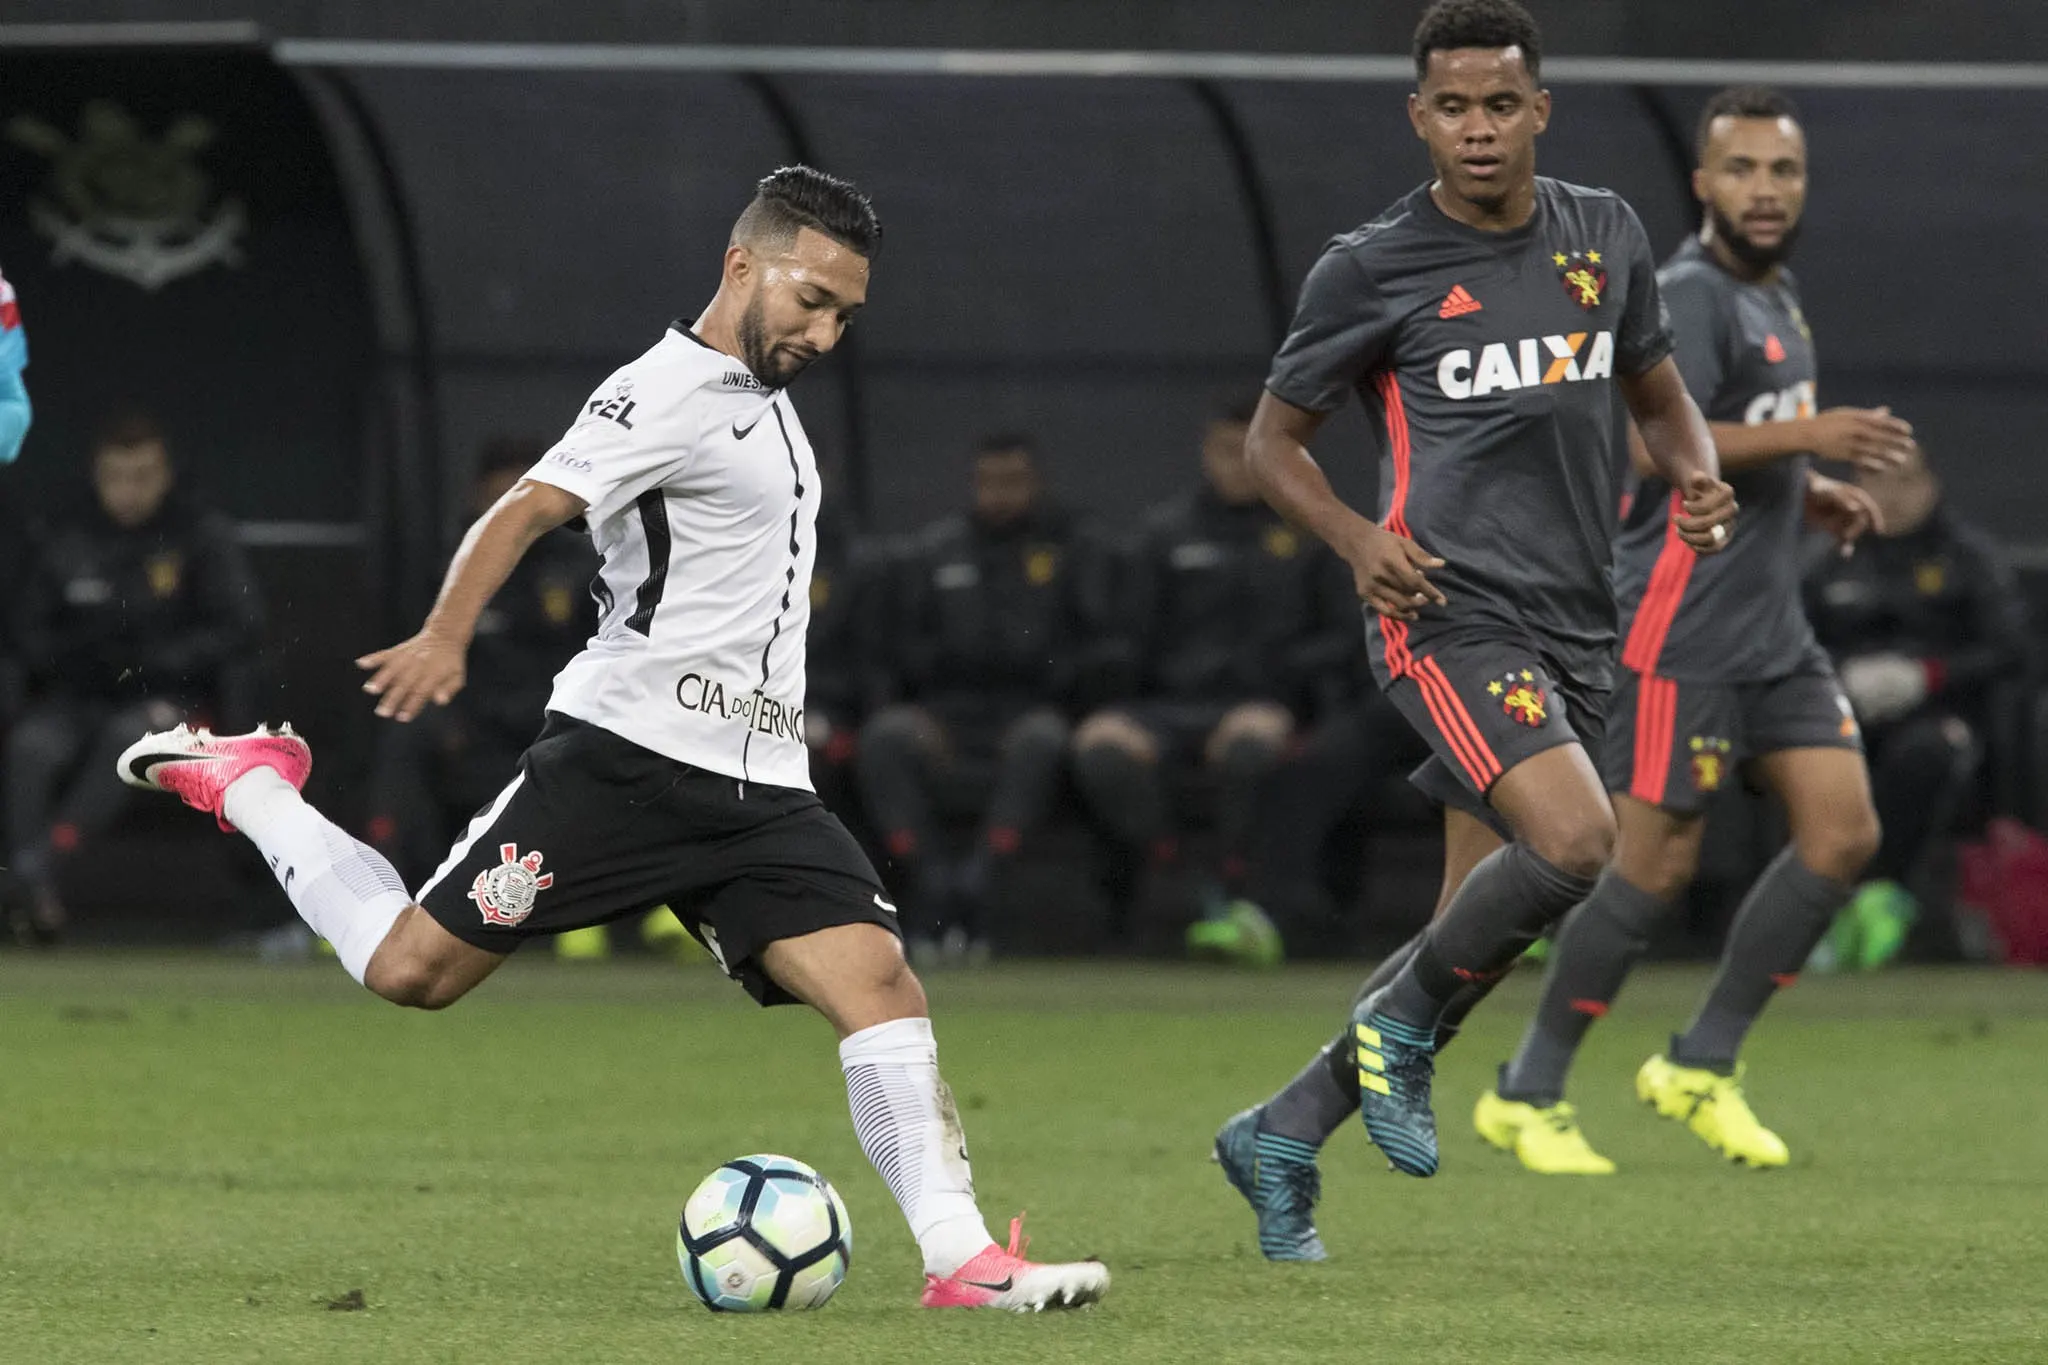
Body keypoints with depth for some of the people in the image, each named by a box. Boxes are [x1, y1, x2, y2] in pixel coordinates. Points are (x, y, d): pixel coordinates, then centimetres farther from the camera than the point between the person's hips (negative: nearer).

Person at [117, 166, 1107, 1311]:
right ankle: (248, 783, 19)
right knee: (413, 969, -5)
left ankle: (961, 1260, -16)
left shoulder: (762, 397, 20)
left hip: (757, 787, 8)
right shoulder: (673, 392, -8)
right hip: (628, 750, -7)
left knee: (879, 979, -11)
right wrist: (447, 638, -36)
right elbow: (529, 509, -21)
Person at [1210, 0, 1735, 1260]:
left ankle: (1282, 1136, 22)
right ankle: (1403, 1019, -4)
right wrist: (1358, 538, -12)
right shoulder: (1372, 269, -2)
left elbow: (1659, 396, 24)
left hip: (1574, 627, 6)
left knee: (1485, 941, 6)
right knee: (1575, 840, -28)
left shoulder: (1607, 237, 11)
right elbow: (1276, 438, 7)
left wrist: (1701, 481, 1)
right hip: (1451, 611, -6)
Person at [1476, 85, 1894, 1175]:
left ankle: (1701, 1066, 9)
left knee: (1844, 833, 0)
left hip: (1771, 628, 9)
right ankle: (1526, 1096, 6)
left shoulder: (1778, 297, 17)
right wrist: (1806, 436, -28)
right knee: (1657, 865, -7)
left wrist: (1811, 495, 13)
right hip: (1679, 627, -9)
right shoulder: (1689, 298, -13)